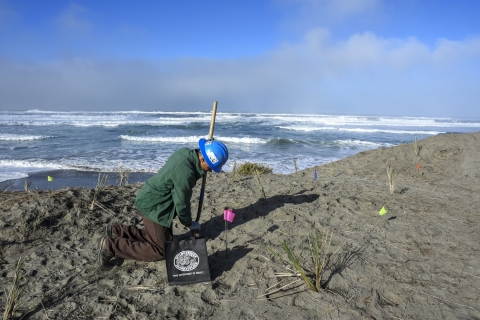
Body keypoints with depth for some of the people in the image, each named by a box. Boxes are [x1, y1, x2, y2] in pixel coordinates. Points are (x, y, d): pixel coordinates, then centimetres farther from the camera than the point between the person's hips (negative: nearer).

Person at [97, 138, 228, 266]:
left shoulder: (185, 152, -2)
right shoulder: (185, 172, -30)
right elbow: (181, 203, -20)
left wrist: (200, 171, 2)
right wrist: (190, 224, -2)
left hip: (151, 201, 10)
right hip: (152, 206, -10)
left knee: (167, 239, 18)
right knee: (160, 251, -3)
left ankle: (117, 231, 20)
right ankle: (111, 246, 0)